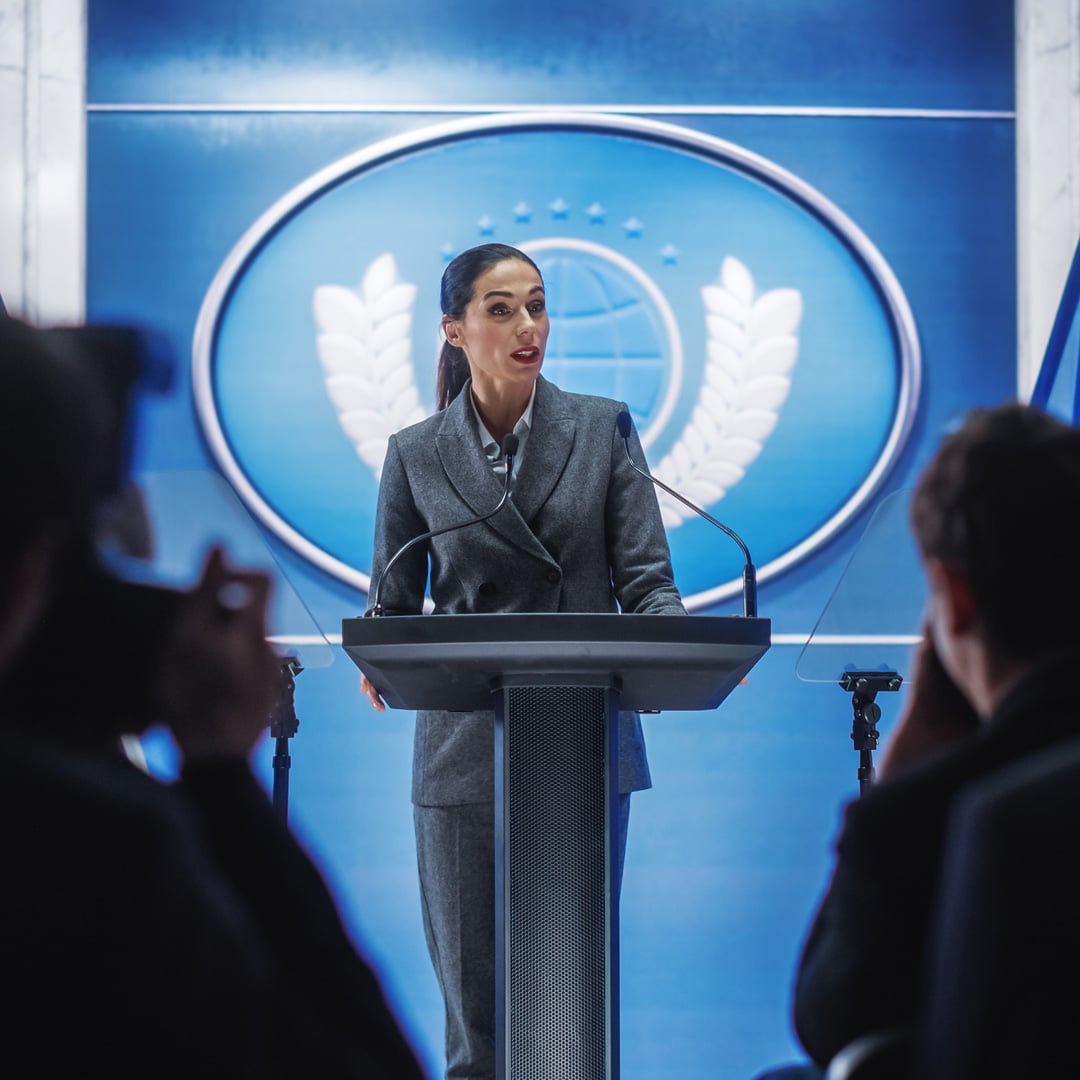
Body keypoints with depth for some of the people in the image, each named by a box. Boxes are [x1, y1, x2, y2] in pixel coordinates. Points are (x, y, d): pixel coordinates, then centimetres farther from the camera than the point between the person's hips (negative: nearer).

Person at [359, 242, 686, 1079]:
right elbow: (393, 603, 8)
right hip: (465, 749, 0)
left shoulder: (603, 430, 5)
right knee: (474, 991, 2)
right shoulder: (416, 455, 6)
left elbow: (645, 581, 1)